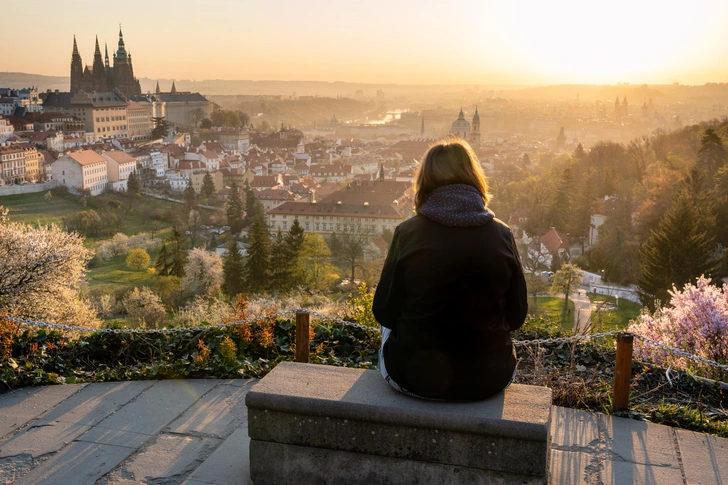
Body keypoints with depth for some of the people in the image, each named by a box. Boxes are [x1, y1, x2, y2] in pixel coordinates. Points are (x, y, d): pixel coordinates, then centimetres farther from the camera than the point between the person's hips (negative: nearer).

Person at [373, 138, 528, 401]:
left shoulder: (408, 233, -12)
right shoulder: (501, 235, -7)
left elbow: (384, 312, -4)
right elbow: (516, 316, 0)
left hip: (414, 377, -1)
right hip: (488, 380, 2)